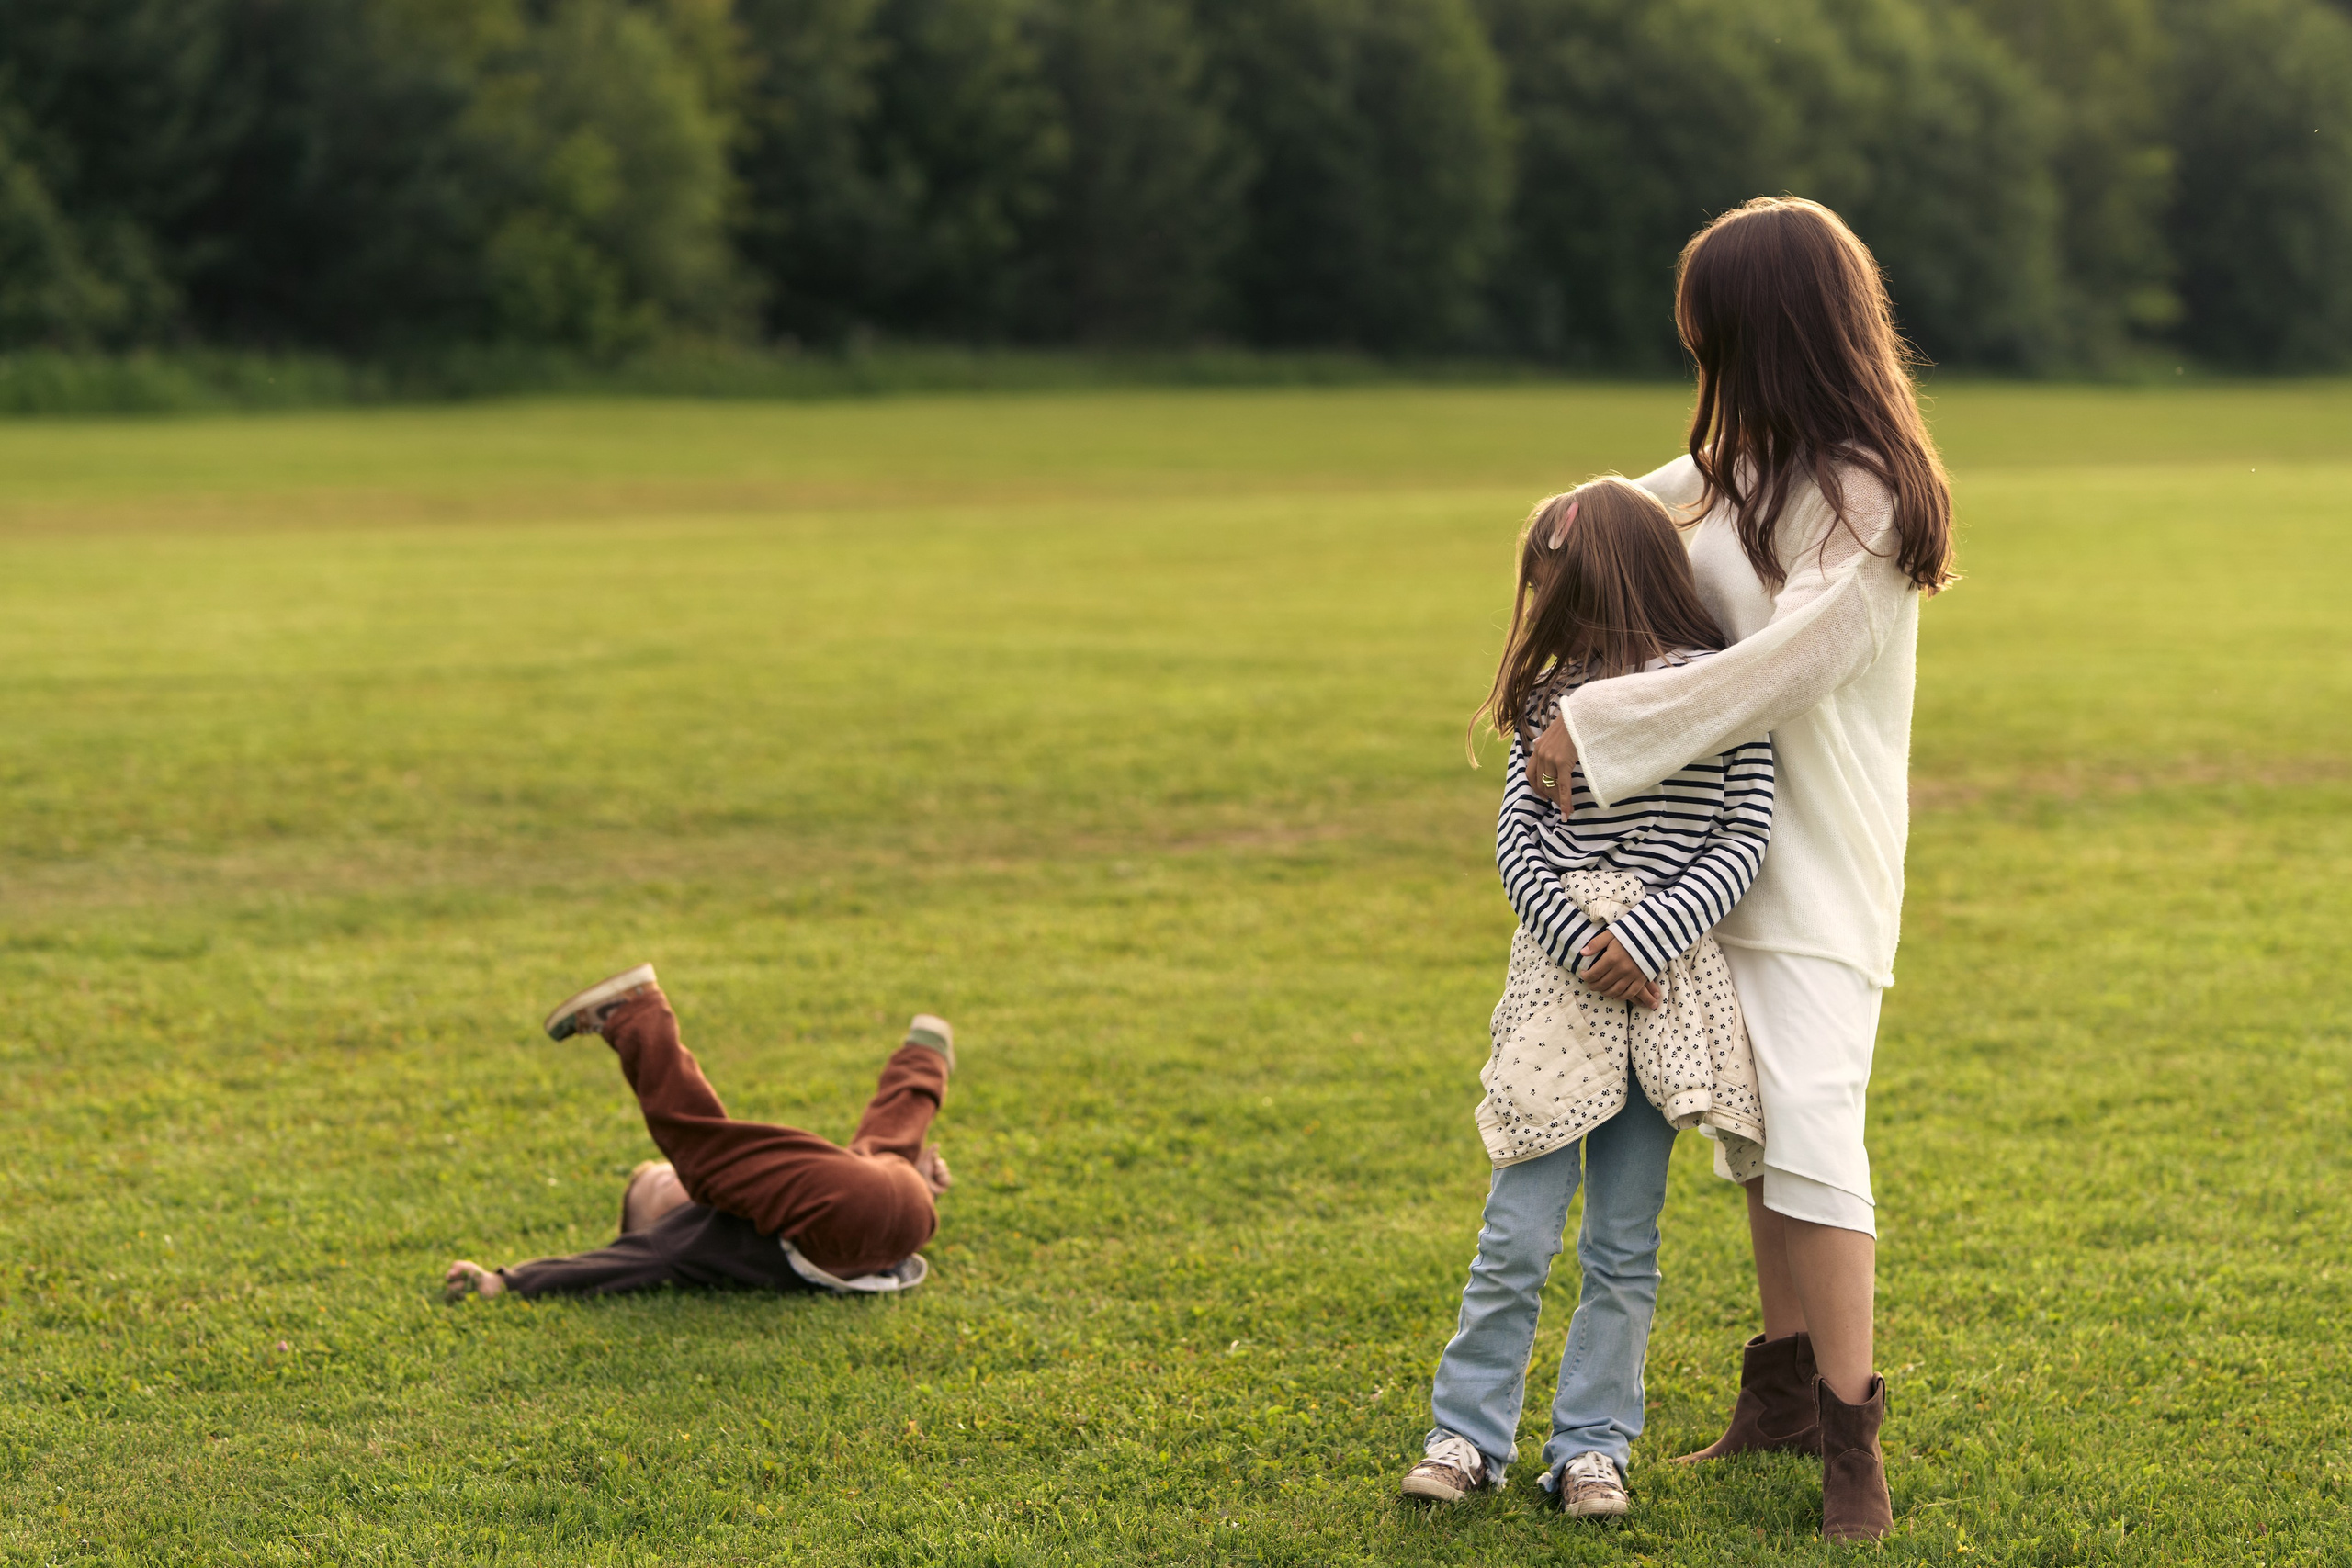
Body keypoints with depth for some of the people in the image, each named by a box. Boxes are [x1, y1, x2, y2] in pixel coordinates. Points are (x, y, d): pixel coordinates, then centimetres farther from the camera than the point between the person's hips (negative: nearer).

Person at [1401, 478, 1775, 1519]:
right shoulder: (1551, 696, 10)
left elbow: (1744, 839, -5)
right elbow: (1517, 839, 3)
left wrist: (1645, 937, -15)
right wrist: (1583, 945, -12)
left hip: (1664, 980, -1)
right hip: (1557, 973, 1)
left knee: (1623, 1241, 5)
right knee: (1518, 1234, 0)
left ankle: (1591, 1445, 14)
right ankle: (1467, 1435, 11)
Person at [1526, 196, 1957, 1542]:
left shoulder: (1865, 499, -18)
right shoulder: (1750, 463, 9)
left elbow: (1783, 668, -23)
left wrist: (1602, 726, -19)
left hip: (1821, 865, -9)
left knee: (1810, 1129, -15)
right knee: (1760, 1130, 15)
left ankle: (1853, 1436, -12)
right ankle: (1787, 1383, 27)